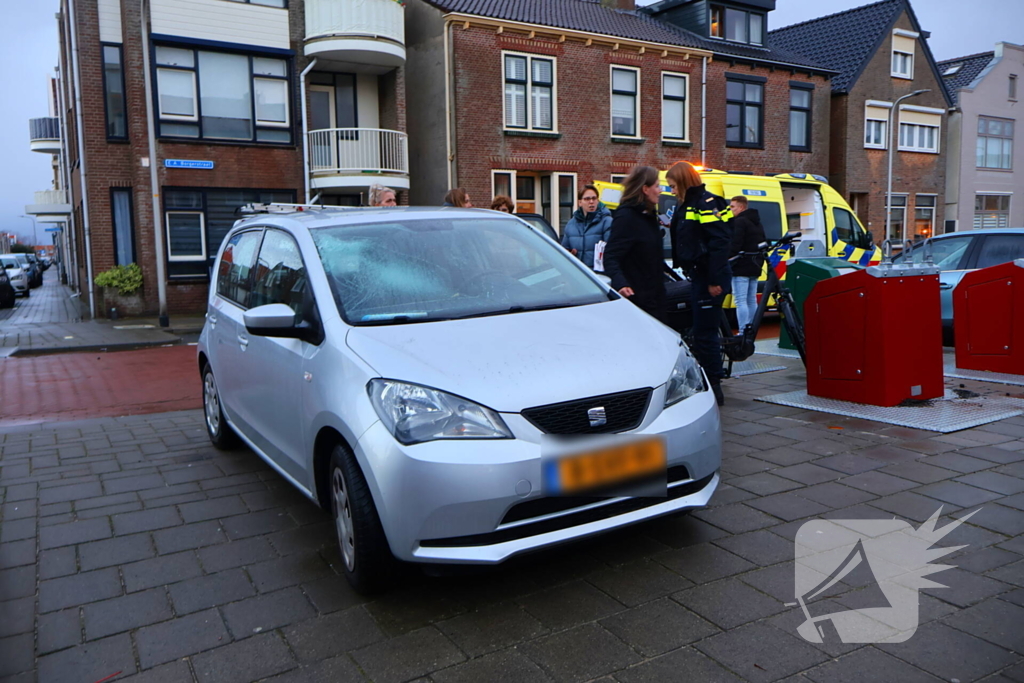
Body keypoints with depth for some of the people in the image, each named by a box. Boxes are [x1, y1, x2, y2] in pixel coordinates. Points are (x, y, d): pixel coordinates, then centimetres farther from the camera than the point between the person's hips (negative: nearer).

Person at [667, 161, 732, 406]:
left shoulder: (706, 203, -13)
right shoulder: (687, 206, 17)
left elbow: (719, 242, -20)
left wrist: (715, 280, -23)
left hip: (710, 278, -10)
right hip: (698, 276, 10)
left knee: (705, 333, -6)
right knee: (700, 332, 13)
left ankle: (714, 387, 3)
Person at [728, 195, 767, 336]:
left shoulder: (739, 222, -11)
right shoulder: (757, 223, 20)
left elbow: (735, 245, -20)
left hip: (741, 267, -10)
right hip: (755, 267, 10)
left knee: (740, 301, -10)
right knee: (752, 300, 12)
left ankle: (743, 333, -14)